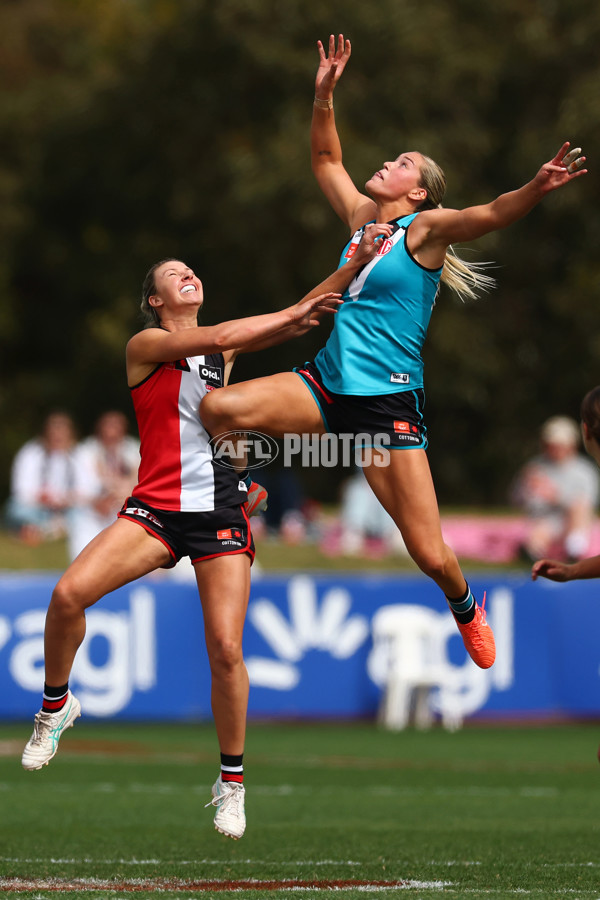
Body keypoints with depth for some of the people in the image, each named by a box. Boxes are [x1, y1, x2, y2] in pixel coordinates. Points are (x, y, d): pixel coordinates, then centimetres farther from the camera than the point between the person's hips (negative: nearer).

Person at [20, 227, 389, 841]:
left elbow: (299, 316, 6)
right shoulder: (145, 345, 1)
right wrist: (292, 314, -8)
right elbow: (218, 338, -15)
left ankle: (232, 780, 7)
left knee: (225, 650, -10)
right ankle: (56, 705, 4)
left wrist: (358, 261, -4)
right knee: (69, 593, -23)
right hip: (156, 508, -3)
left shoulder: (224, 350, 15)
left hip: (221, 514, 3)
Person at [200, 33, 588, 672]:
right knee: (217, 407, -16)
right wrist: (324, 97, 14)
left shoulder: (424, 228, -5)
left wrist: (535, 189, -41)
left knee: (431, 555, -7)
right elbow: (325, 159, 26)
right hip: (326, 387, 5)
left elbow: (491, 215, -22)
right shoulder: (361, 217, 12)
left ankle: (464, 608, 27)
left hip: (387, 404, -5)